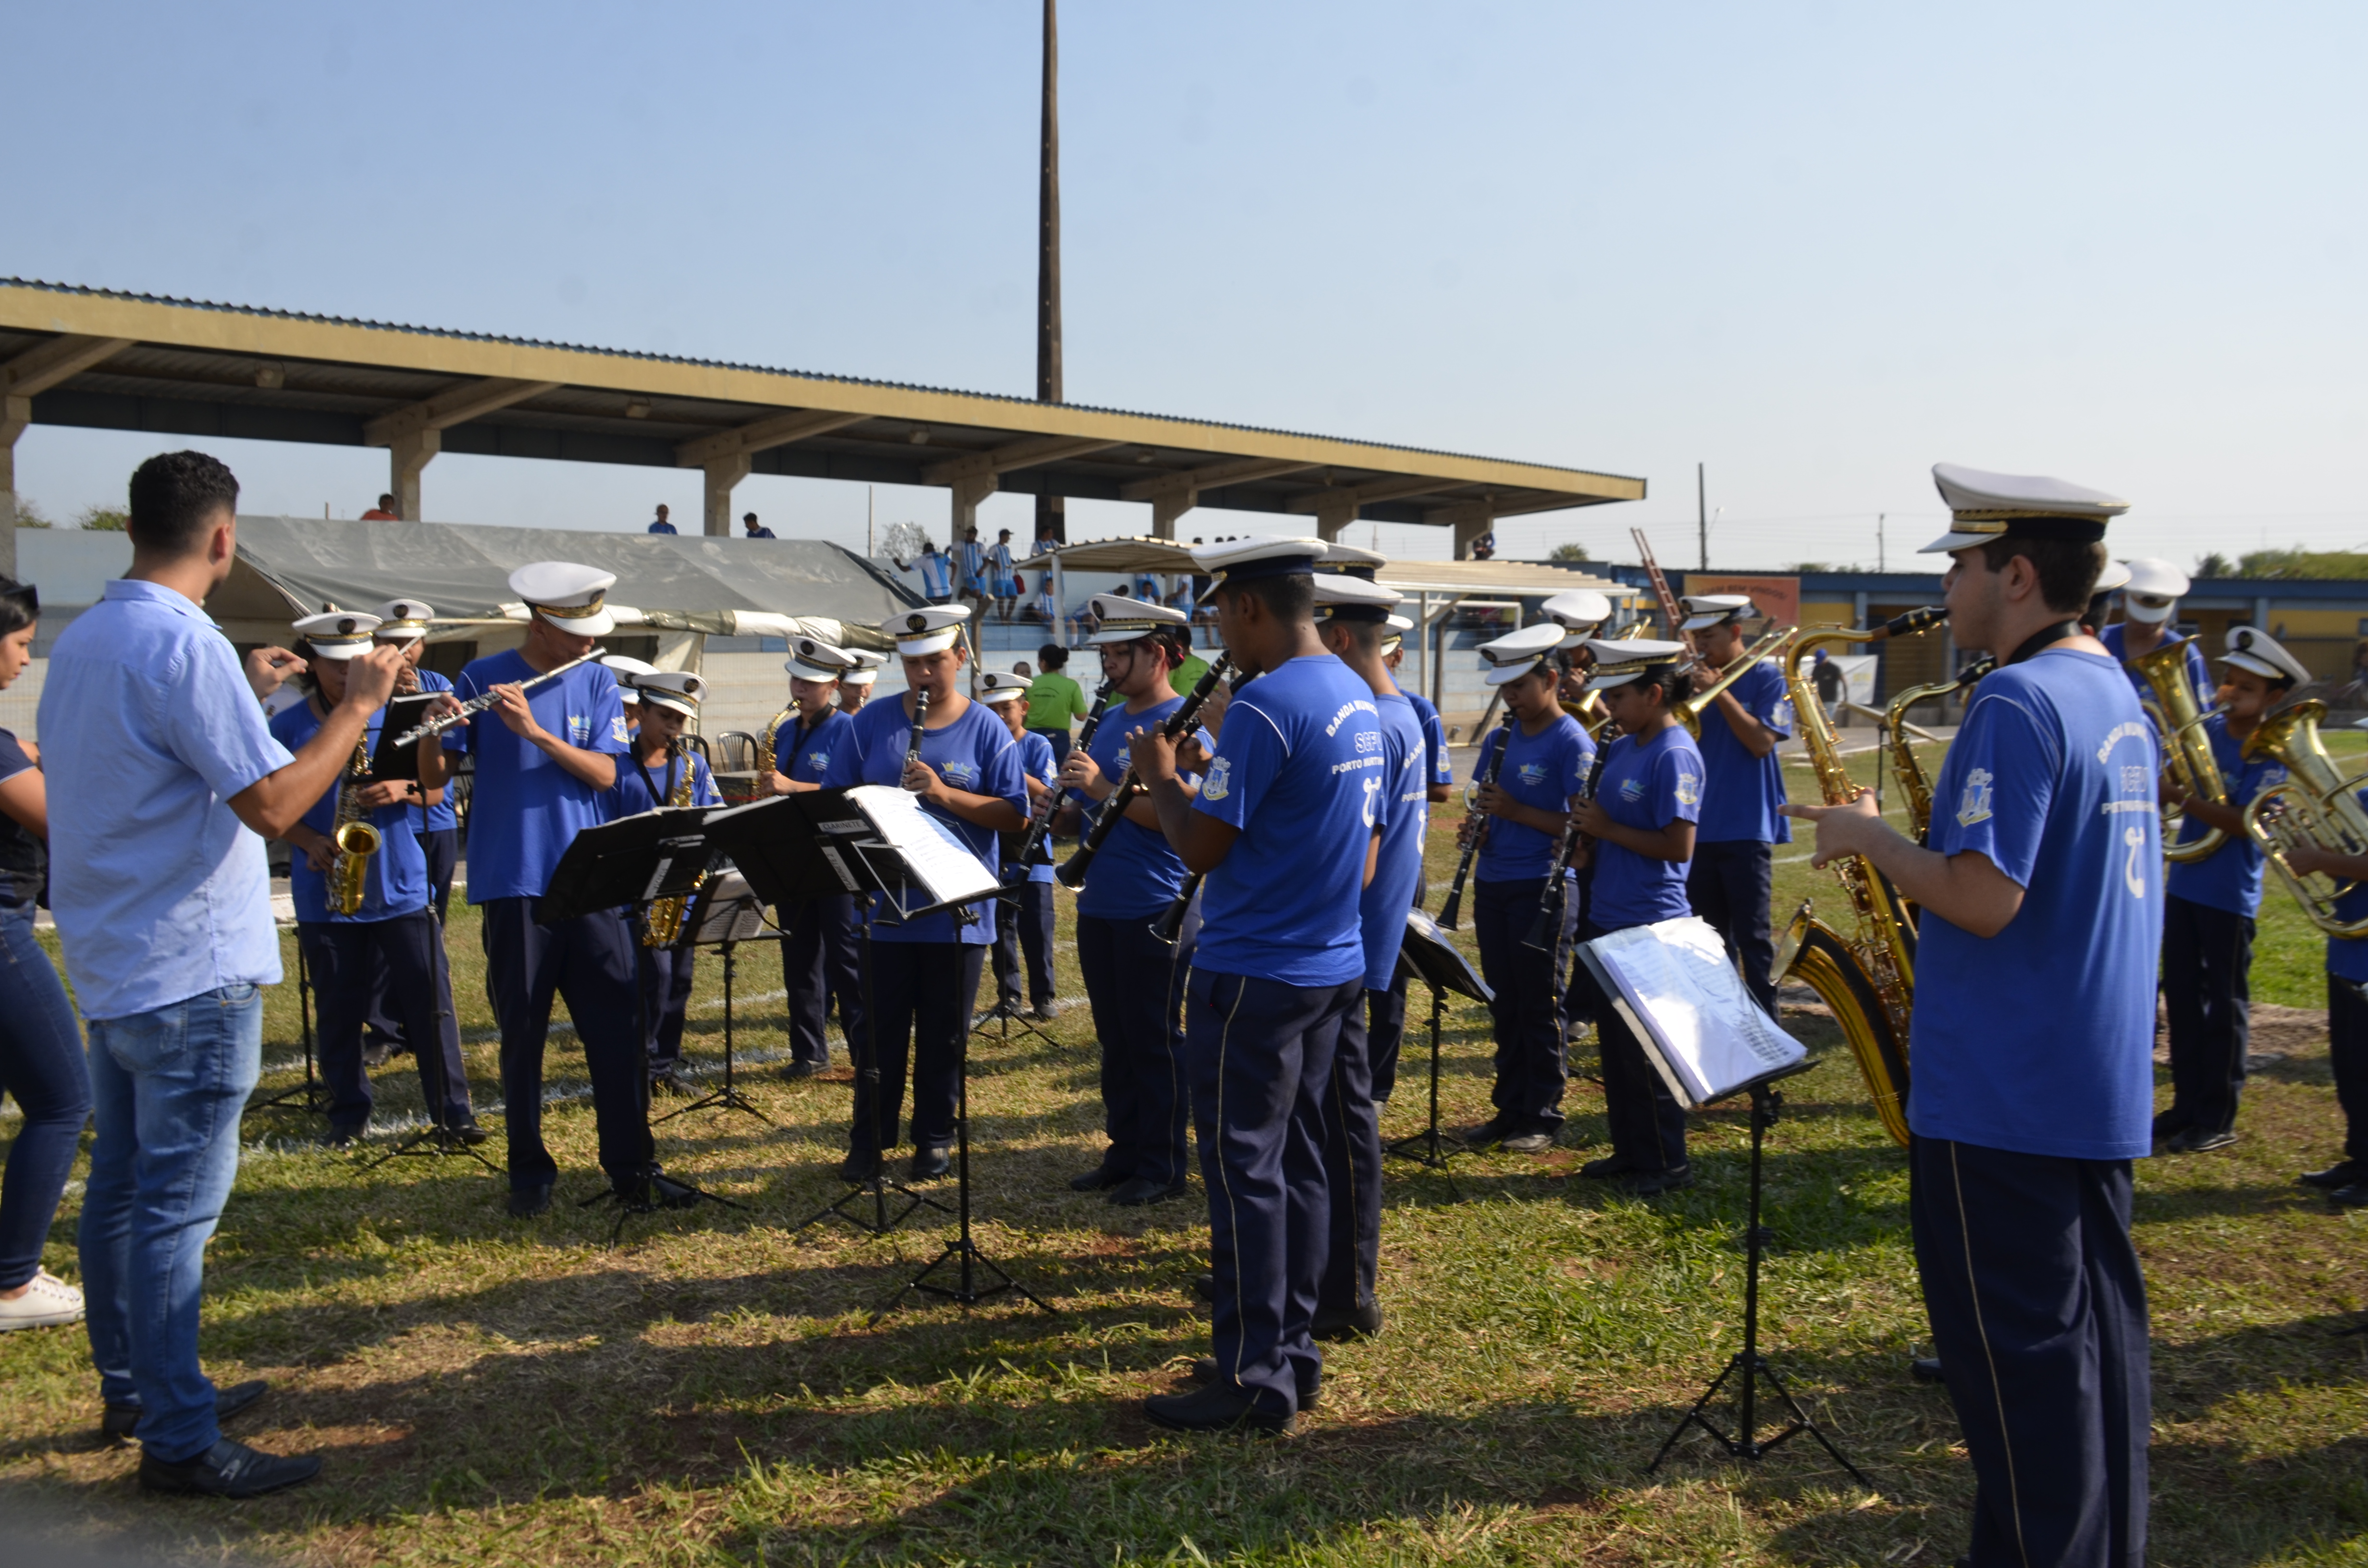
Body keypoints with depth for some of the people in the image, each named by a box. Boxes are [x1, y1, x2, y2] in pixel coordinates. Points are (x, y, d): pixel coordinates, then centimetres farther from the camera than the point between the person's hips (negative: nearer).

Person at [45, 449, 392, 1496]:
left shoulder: (82, 641, 11)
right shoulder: (186, 647, -19)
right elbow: (273, 805, -23)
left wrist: (246, 694, 25)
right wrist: (358, 704, -14)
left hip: (113, 965, 10)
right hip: (191, 973, -10)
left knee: (121, 1186, 17)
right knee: (176, 1206, -4)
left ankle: (134, 1392, 30)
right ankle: (178, 1442, 3)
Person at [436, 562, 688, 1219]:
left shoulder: (596, 681, 7)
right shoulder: (483, 679, 0)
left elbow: (603, 773, -5)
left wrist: (534, 730, -18)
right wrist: (439, 729, -25)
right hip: (514, 882, -2)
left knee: (617, 1024, 1)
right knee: (523, 1030, 5)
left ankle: (632, 1166, 9)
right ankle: (529, 1171, 17)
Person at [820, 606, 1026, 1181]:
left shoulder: (986, 730, 0)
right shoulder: (871, 724, 6)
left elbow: (1016, 815, -6)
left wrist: (945, 793, -18)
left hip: (958, 913, -1)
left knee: (944, 1036, 7)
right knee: (881, 1031, 7)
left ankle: (934, 1139, 21)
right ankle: (869, 1140, 19)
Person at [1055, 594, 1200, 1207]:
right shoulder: (1107, 721, 14)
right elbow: (1081, 816, 18)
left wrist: (1102, 788, -25)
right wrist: (1062, 812, -4)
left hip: (1155, 910, -8)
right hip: (1100, 905, 8)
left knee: (1154, 1041, 1)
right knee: (1115, 1038, 14)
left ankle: (1161, 1167, 11)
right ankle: (1124, 1150, 25)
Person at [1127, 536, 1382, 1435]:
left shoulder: (1265, 706, -19)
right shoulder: (1356, 700, 10)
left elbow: (1199, 848, -17)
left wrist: (1157, 772, -1)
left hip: (1253, 975, -9)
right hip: (1333, 965, 9)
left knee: (1245, 1171, -1)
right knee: (1297, 1162, 15)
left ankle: (1252, 1382, 6)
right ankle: (1292, 1354, 24)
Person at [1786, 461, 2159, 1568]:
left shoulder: (2017, 702, -19)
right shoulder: (2116, 692, 11)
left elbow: (1983, 898, -25)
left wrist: (1872, 841, -11)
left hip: (2005, 1092, -10)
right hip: (2102, 1081, 10)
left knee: (2018, 1351, 1)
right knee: (2093, 1330, 17)